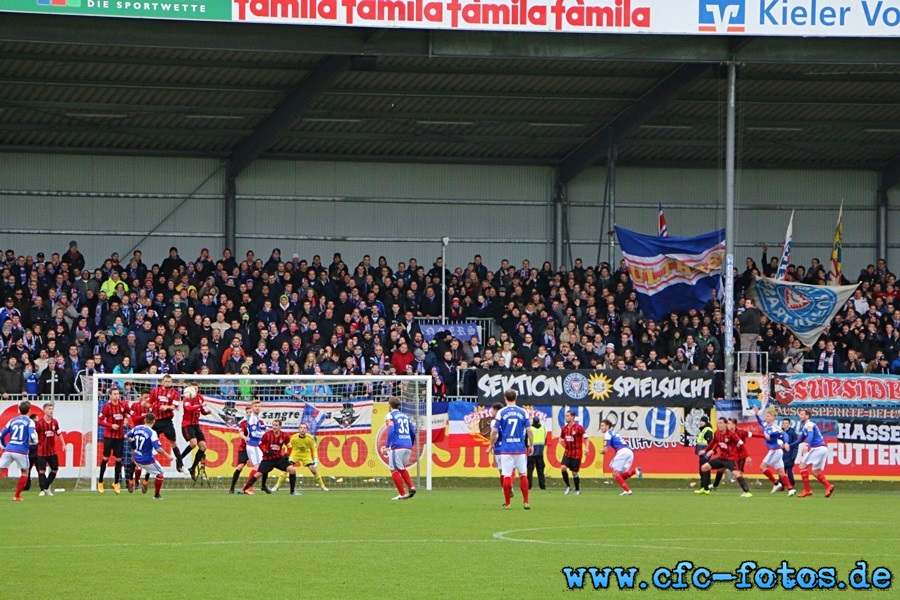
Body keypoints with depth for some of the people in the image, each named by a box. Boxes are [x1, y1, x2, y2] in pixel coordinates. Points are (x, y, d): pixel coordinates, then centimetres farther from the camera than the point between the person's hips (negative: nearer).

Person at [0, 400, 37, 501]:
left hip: (8, 450, 2)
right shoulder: (29, 422, 0)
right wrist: (34, 440, 11)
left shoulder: (12, 421, 13)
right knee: (24, 473, 19)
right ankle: (17, 496, 17)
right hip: (21, 451, -2)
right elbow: (32, 436, -12)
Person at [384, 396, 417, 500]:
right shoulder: (405, 416, 19)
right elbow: (413, 432, 16)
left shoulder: (390, 416, 0)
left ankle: (402, 494, -2)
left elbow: (391, 431, -14)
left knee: (394, 470, 3)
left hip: (397, 446, -7)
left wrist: (387, 446, -16)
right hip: (408, 446, 7)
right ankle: (411, 487, 5)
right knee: (402, 468, 23)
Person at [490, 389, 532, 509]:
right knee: (523, 474, 11)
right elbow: (529, 431, 3)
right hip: (520, 449, 2)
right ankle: (526, 502, 9)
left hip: (506, 449, -2)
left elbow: (494, 432, -3)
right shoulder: (523, 412, 3)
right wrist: (531, 445, 15)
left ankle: (507, 503, 2)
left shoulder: (501, 413, -2)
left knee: (507, 476, 0)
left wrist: (492, 444, 12)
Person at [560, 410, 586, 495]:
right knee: (563, 468, -15)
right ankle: (568, 487, 2)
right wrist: (561, 440, 2)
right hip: (567, 452, 5)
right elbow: (561, 437, 23)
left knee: (574, 472, 0)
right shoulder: (564, 428, 5)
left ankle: (577, 490, 18)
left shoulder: (578, 427, -12)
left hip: (576, 454, -5)